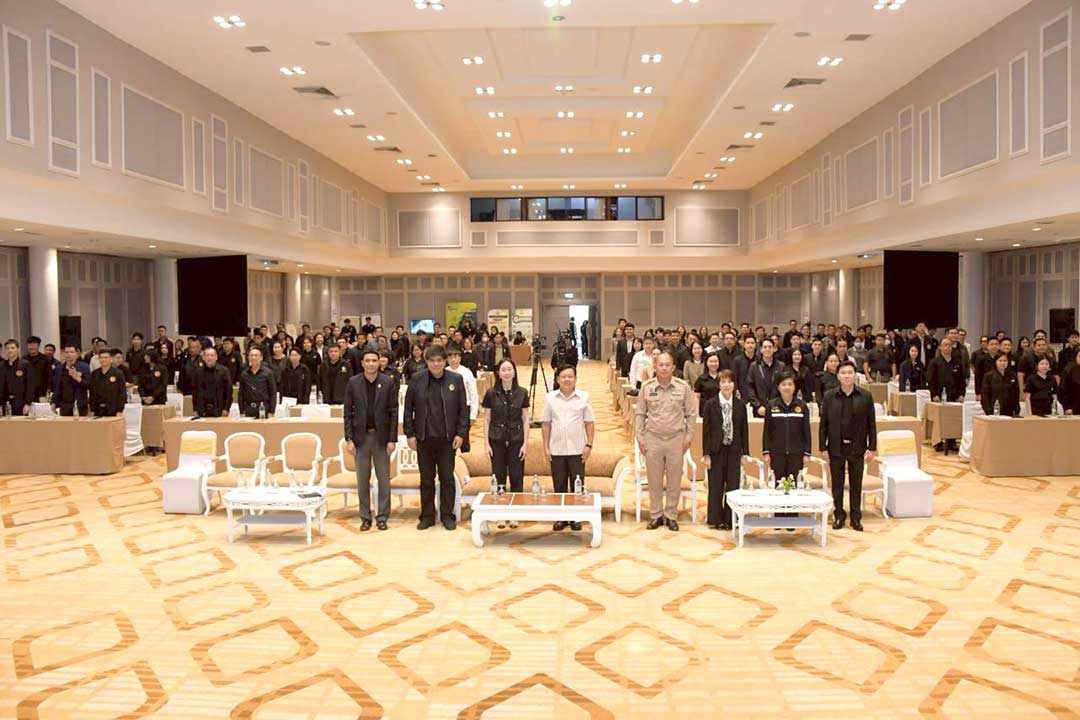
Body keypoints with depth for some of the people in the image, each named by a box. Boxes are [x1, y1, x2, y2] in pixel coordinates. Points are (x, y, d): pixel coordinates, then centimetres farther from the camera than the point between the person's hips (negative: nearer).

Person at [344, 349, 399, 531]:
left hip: (381, 436, -1)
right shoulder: (353, 382, 0)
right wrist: (348, 439, -5)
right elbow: (347, 412, 1)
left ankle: (382, 517, 13)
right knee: (363, 480, 7)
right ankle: (365, 517, 16)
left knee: (384, 479, 3)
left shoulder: (388, 382, -2)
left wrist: (392, 439, -7)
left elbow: (393, 412, -2)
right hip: (361, 436, 1)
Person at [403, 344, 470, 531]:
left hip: (447, 439, 0)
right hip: (424, 438, 1)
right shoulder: (416, 380, -1)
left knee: (447, 479, 7)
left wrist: (461, 433, -5)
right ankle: (427, 515, 21)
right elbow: (408, 408, 2)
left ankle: (448, 515, 18)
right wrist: (410, 434, -2)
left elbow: (463, 409, 1)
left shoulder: (456, 379, -1)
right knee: (426, 479, 10)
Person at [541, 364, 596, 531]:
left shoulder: (583, 397, 0)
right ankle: (561, 518, 20)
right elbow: (546, 423, 5)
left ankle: (576, 518, 18)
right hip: (556, 450, 1)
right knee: (559, 486, 8)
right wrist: (546, 448, 1)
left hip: (577, 450, -1)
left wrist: (589, 445, -5)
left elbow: (589, 423, 2)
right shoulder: (550, 398, 2)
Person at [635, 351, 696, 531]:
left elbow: (691, 414, 5)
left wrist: (688, 437, 0)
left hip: (676, 439, 0)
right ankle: (656, 515, 20)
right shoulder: (647, 387, 0)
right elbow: (640, 414, 6)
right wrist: (639, 437, 1)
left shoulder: (683, 387, -2)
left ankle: (671, 516, 19)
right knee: (654, 480, 7)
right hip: (653, 439, 1)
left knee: (675, 481, 6)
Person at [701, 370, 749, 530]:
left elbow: (744, 430, 7)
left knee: (733, 486, 3)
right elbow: (705, 430, -3)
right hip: (716, 451, -2)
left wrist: (744, 452, 2)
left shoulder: (740, 406, 4)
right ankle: (715, 520, 15)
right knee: (716, 486, 4)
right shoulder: (710, 404, -3)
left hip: (734, 451, 2)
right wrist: (706, 454, -7)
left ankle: (730, 520, 14)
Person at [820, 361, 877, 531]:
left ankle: (856, 517, 19)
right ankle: (839, 515, 21)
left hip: (857, 448, 0)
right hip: (836, 448, 0)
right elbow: (823, 424, 1)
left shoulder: (865, 396, -2)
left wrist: (872, 447, -2)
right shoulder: (829, 396, -1)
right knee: (837, 484, 8)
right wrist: (823, 447, -3)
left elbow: (871, 424, 1)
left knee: (856, 484, 8)